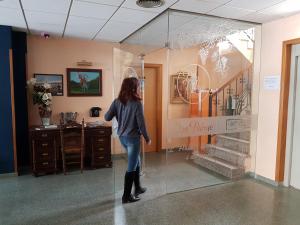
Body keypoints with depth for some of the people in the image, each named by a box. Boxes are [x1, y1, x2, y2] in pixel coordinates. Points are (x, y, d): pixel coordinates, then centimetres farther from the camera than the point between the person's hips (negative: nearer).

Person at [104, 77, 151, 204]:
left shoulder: (117, 101, -1)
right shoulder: (136, 103, -16)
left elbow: (107, 118, -2)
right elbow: (141, 122, -14)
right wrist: (147, 138, -1)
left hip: (122, 137, 7)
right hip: (133, 137, -7)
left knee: (136, 162, 24)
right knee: (131, 167, 5)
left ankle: (137, 188, 36)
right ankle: (126, 196, 15)